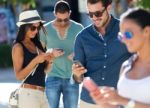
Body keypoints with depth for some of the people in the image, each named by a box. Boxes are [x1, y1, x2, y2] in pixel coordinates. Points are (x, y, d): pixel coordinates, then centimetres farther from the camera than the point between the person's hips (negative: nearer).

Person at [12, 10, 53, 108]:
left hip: (42, 93, 7)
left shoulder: (36, 44, 12)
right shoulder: (18, 47, -8)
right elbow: (19, 75, -14)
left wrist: (49, 61, -4)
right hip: (29, 93, -7)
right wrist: (35, 60, -22)